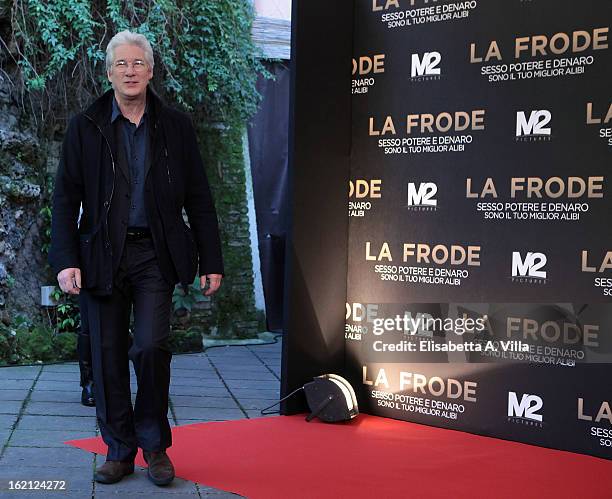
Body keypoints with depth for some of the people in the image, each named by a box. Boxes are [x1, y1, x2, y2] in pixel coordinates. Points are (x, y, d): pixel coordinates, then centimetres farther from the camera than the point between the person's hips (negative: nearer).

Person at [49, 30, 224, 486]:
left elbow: (198, 199, 7)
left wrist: (211, 261, 3)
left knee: (150, 347, -11)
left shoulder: (175, 126, 6)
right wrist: (65, 260, -9)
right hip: (102, 255, 1)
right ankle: (120, 451, 19)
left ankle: (155, 447, 9)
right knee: (108, 357, 5)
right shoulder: (85, 128, 5)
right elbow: (66, 198, 2)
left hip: (156, 255, -1)